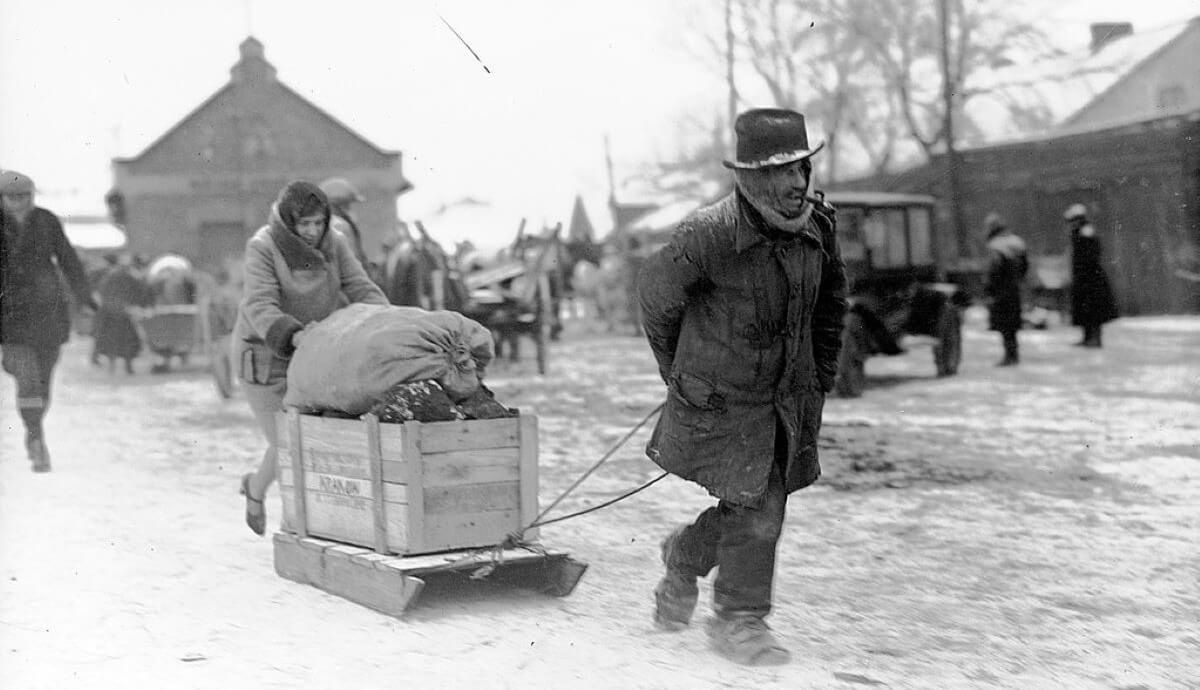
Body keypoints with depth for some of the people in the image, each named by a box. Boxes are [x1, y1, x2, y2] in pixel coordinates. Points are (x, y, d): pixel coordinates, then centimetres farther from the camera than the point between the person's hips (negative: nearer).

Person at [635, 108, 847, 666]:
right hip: (722, 397, -6)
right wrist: (679, 373, 5)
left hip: (790, 396, 6)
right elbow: (654, 294, -7)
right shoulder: (708, 235, -24)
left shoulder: (818, 223, -5)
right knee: (755, 509, -6)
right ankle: (740, 622, 14)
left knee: (754, 504, 13)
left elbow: (831, 298, 15)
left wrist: (822, 372, 14)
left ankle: (683, 561, 42)